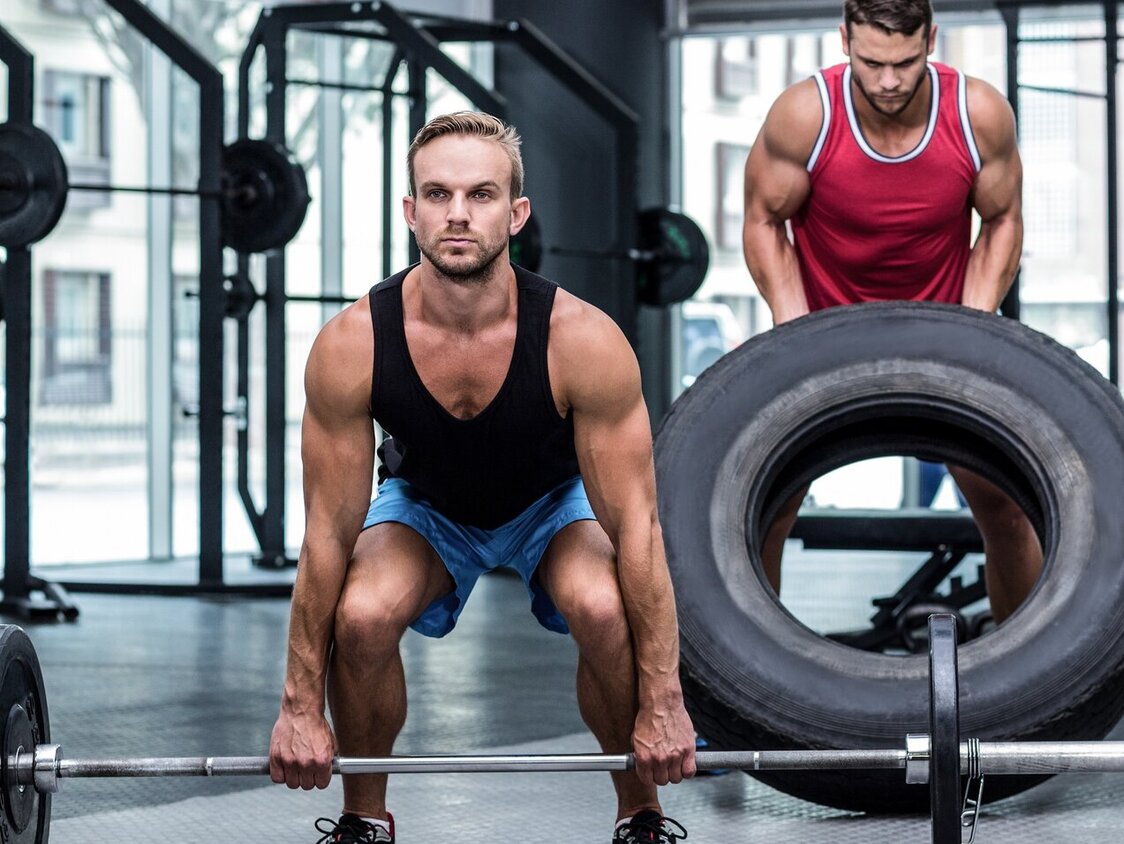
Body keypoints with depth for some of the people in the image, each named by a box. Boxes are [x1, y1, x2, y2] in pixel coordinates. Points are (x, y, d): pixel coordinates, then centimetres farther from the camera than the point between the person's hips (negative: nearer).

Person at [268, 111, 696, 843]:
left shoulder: (582, 340, -34)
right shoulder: (351, 346, -31)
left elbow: (634, 525, -27)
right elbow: (330, 535, -22)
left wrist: (662, 702, -25)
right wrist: (301, 707, -18)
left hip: (556, 500, -1)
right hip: (425, 503, 1)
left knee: (605, 611, -32)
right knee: (361, 616, -30)